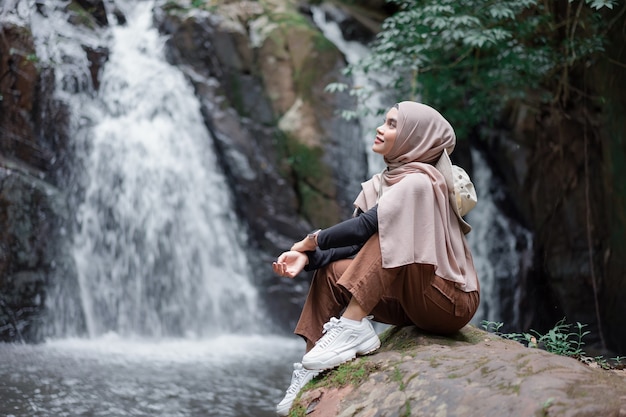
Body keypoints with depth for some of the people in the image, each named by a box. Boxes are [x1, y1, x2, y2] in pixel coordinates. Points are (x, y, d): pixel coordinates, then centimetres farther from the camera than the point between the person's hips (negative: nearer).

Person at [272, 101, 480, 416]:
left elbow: (364, 227, -24)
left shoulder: (419, 181, -15)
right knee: (332, 271, -4)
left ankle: (353, 327, -26)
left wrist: (311, 241, -10)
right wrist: (307, 257, -14)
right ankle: (312, 372, -12)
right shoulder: (380, 185, 9)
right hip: (411, 301, 8)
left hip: (451, 303, -8)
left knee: (390, 228, -26)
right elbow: (357, 246, 1)